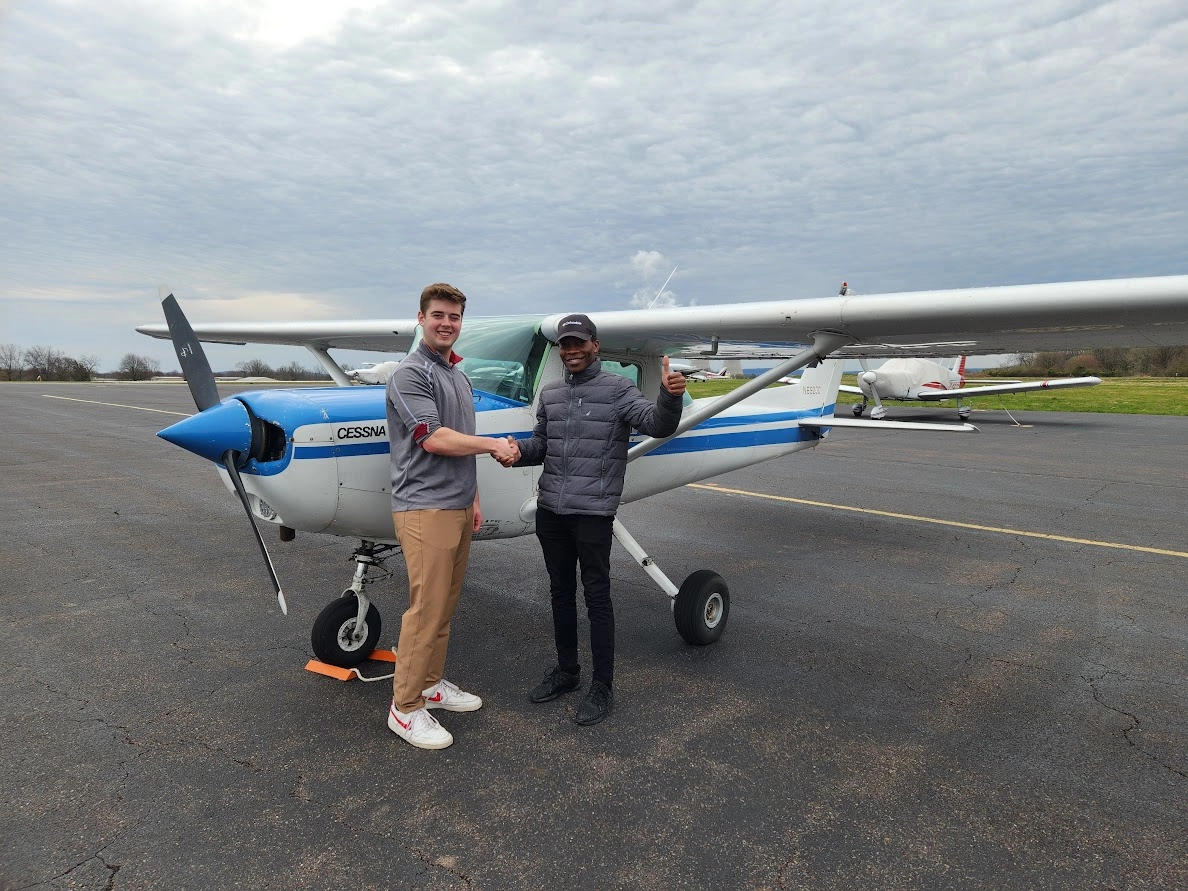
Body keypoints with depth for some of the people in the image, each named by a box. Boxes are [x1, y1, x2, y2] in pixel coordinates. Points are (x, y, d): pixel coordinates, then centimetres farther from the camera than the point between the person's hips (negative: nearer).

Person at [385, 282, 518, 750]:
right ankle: (405, 707, 6)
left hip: (457, 506, 8)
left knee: (445, 605, 14)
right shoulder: (410, 374, -11)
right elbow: (434, 439, -21)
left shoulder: (458, 374, 16)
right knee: (426, 609, -5)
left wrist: (472, 497, 19)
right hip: (425, 508, -8)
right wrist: (494, 444, -11)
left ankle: (431, 683, 27)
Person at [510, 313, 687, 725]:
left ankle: (603, 687, 14)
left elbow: (657, 424, -20)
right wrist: (518, 450, -5)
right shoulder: (550, 393, 12)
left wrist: (669, 396, -41)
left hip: (593, 513, -6)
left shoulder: (617, 389, -6)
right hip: (550, 510, 6)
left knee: (597, 598, 2)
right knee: (561, 592, 17)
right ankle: (566, 670, 33)